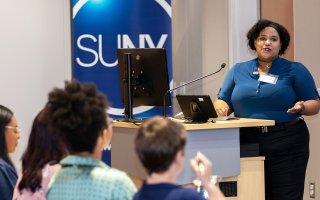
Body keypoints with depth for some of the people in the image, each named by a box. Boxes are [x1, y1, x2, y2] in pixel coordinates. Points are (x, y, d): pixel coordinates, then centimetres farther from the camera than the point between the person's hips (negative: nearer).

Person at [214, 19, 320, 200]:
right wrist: (221, 107, -8)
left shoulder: (295, 70, 5)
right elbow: (222, 102, 14)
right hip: (247, 143, 2)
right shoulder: (238, 70, 13)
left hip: (286, 145, -2)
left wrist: (302, 107, -16)